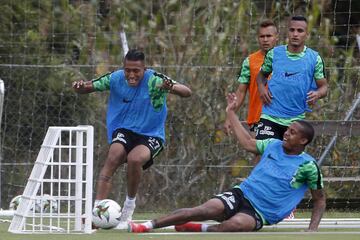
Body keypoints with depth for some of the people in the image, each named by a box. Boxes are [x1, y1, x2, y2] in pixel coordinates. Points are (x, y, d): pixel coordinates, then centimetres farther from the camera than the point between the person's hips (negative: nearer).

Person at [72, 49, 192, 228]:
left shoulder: (154, 80, -16)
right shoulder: (116, 78, -7)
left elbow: (187, 92, -25)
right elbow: (89, 87, 1)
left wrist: (171, 87, -48)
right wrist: (80, 86, -25)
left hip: (151, 135, -2)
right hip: (124, 131, 2)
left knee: (135, 159, -31)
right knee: (113, 157, -28)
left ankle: (130, 205, -5)